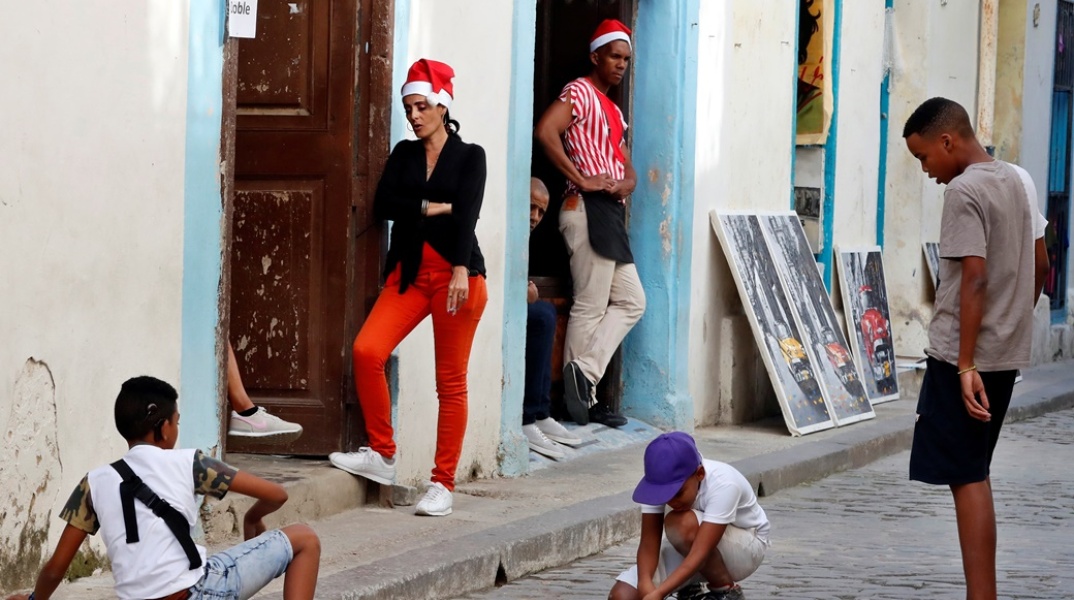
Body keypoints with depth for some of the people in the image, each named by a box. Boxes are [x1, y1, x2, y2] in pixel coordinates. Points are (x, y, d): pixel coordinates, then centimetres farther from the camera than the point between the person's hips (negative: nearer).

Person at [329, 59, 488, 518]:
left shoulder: (469, 156, 4)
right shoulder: (404, 154, 15)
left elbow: (466, 214, -11)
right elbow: (383, 205, 1)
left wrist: (461, 270, -23)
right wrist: (434, 208, -8)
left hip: (456, 271, -4)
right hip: (409, 270, 4)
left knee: (451, 381, -3)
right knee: (367, 351, -16)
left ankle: (443, 484, 3)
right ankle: (382, 455, -2)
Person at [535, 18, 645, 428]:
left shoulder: (614, 111, 24)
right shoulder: (580, 93, -5)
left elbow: (628, 170, 22)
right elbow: (545, 130, -23)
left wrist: (624, 185, -3)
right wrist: (581, 179, -20)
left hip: (611, 214, 10)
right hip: (588, 209, -10)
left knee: (631, 301, 8)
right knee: (591, 306, -8)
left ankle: (584, 375, 3)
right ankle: (580, 396, -5)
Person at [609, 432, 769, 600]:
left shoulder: (723, 484, -36)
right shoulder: (657, 483, -22)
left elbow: (699, 554, -41)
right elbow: (649, 543, -23)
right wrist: (645, 584, -44)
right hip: (690, 548, 5)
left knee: (683, 524, -36)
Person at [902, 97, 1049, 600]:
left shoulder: (964, 191, -14)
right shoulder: (1015, 181, 12)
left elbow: (974, 280, -20)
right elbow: (1040, 267, 15)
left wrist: (966, 365, -21)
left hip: (966, 355, -9)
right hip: (1008, 353, 9)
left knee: (966, 477, -6)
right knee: (973, 473, 14)